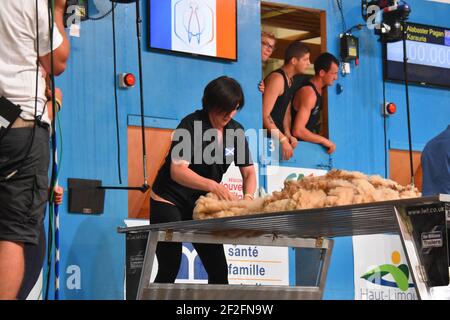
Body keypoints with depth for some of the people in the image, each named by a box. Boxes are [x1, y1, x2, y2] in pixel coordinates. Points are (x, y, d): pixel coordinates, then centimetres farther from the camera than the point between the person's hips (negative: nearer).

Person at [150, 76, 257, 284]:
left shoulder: (235, 131, 1)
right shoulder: (192, 125, -18)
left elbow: (249, 172, 3)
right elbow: (177, 171, -29)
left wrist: (248, 198, -19)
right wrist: (213, 186, -44)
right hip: (169, 202, -6)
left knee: (219, 270, 1)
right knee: (169, 269, -11)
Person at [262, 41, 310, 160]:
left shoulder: (289, 80, 15)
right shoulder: (277, 79, -14)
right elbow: (264, 114, -21)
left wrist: (288, 135, 1)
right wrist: (283, 139, -24)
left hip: (277, 137, 9)